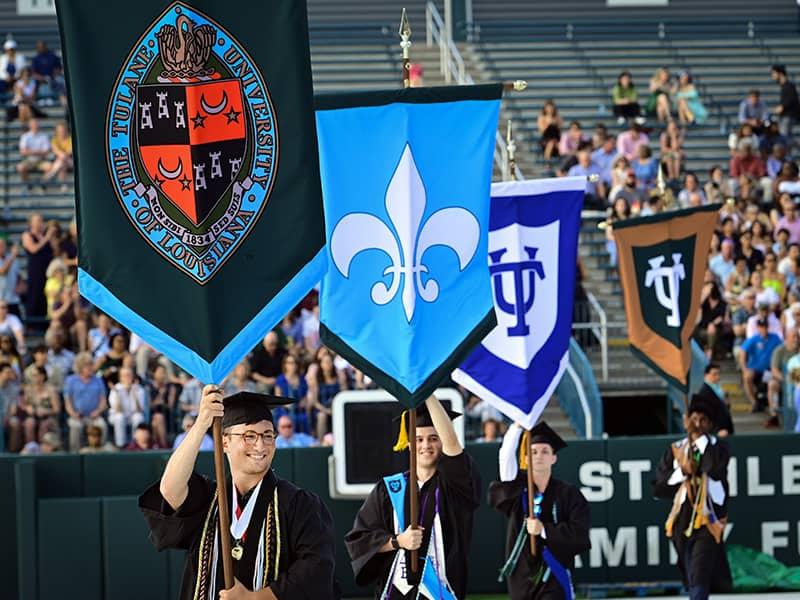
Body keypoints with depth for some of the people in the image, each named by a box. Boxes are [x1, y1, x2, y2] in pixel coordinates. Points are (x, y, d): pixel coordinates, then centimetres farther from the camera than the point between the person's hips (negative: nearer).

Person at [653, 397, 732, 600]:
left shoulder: (718, 449, -1)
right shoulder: (675, 451, 9)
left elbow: (715, 470, -23)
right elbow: (658, 488, 4)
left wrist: (701, 439, -14)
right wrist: (682, 473, -11)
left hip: (707, 522, -5)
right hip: (682, 520, 5)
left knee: (699, 577, -18)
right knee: (691, 581, 15)